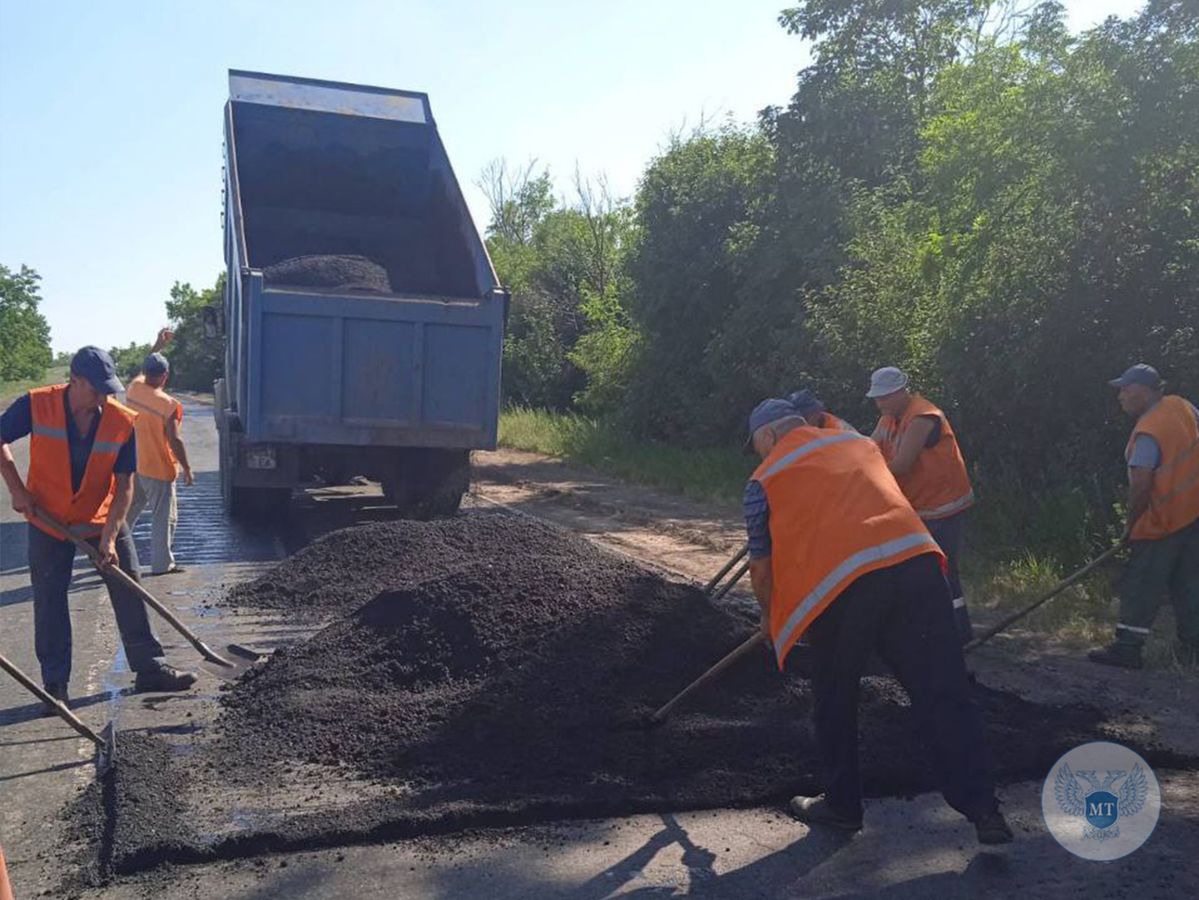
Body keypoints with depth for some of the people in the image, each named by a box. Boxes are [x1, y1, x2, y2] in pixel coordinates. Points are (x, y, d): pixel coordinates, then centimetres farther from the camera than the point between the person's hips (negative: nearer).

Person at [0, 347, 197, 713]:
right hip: (48, 519, -1)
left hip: (102, 518, 1)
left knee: (129, 591, 3)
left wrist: (109, 537, -17)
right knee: (49, 601, 5)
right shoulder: (36, 405, -18)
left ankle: (149, 668, 14)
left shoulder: (123, 421, -16)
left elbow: (124, 484, -12)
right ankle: (55, 683, 16)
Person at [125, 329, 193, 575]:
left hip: (133, 465, 7)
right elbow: (174, 440, -21)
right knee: (164, 517, 3)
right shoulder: (169, 405, -20)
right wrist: (187, 468, -11)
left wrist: (158, 346, 32)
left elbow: (144, 370, 22)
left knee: (128, 511, 20)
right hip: (159, 469, -7)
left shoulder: (133, 389, 0)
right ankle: (161, 564, 7)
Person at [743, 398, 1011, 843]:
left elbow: (761, 563, 15)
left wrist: (770, 615, 32)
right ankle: (983, 809, 6)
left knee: (834, 702, 17)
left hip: (839, 585, -3)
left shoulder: (764, 479, 13)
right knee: (944, 693, 7)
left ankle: (841, 805, 27)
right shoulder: (859, 442, 27)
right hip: (916, 564, 4)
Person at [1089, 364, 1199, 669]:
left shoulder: (1147, 433, -21)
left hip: (1164, 520, -8)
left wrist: (1131, 524, -11)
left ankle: (1128, 647, 3)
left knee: (1140, 585, -1)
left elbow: (1140, 486, -23)